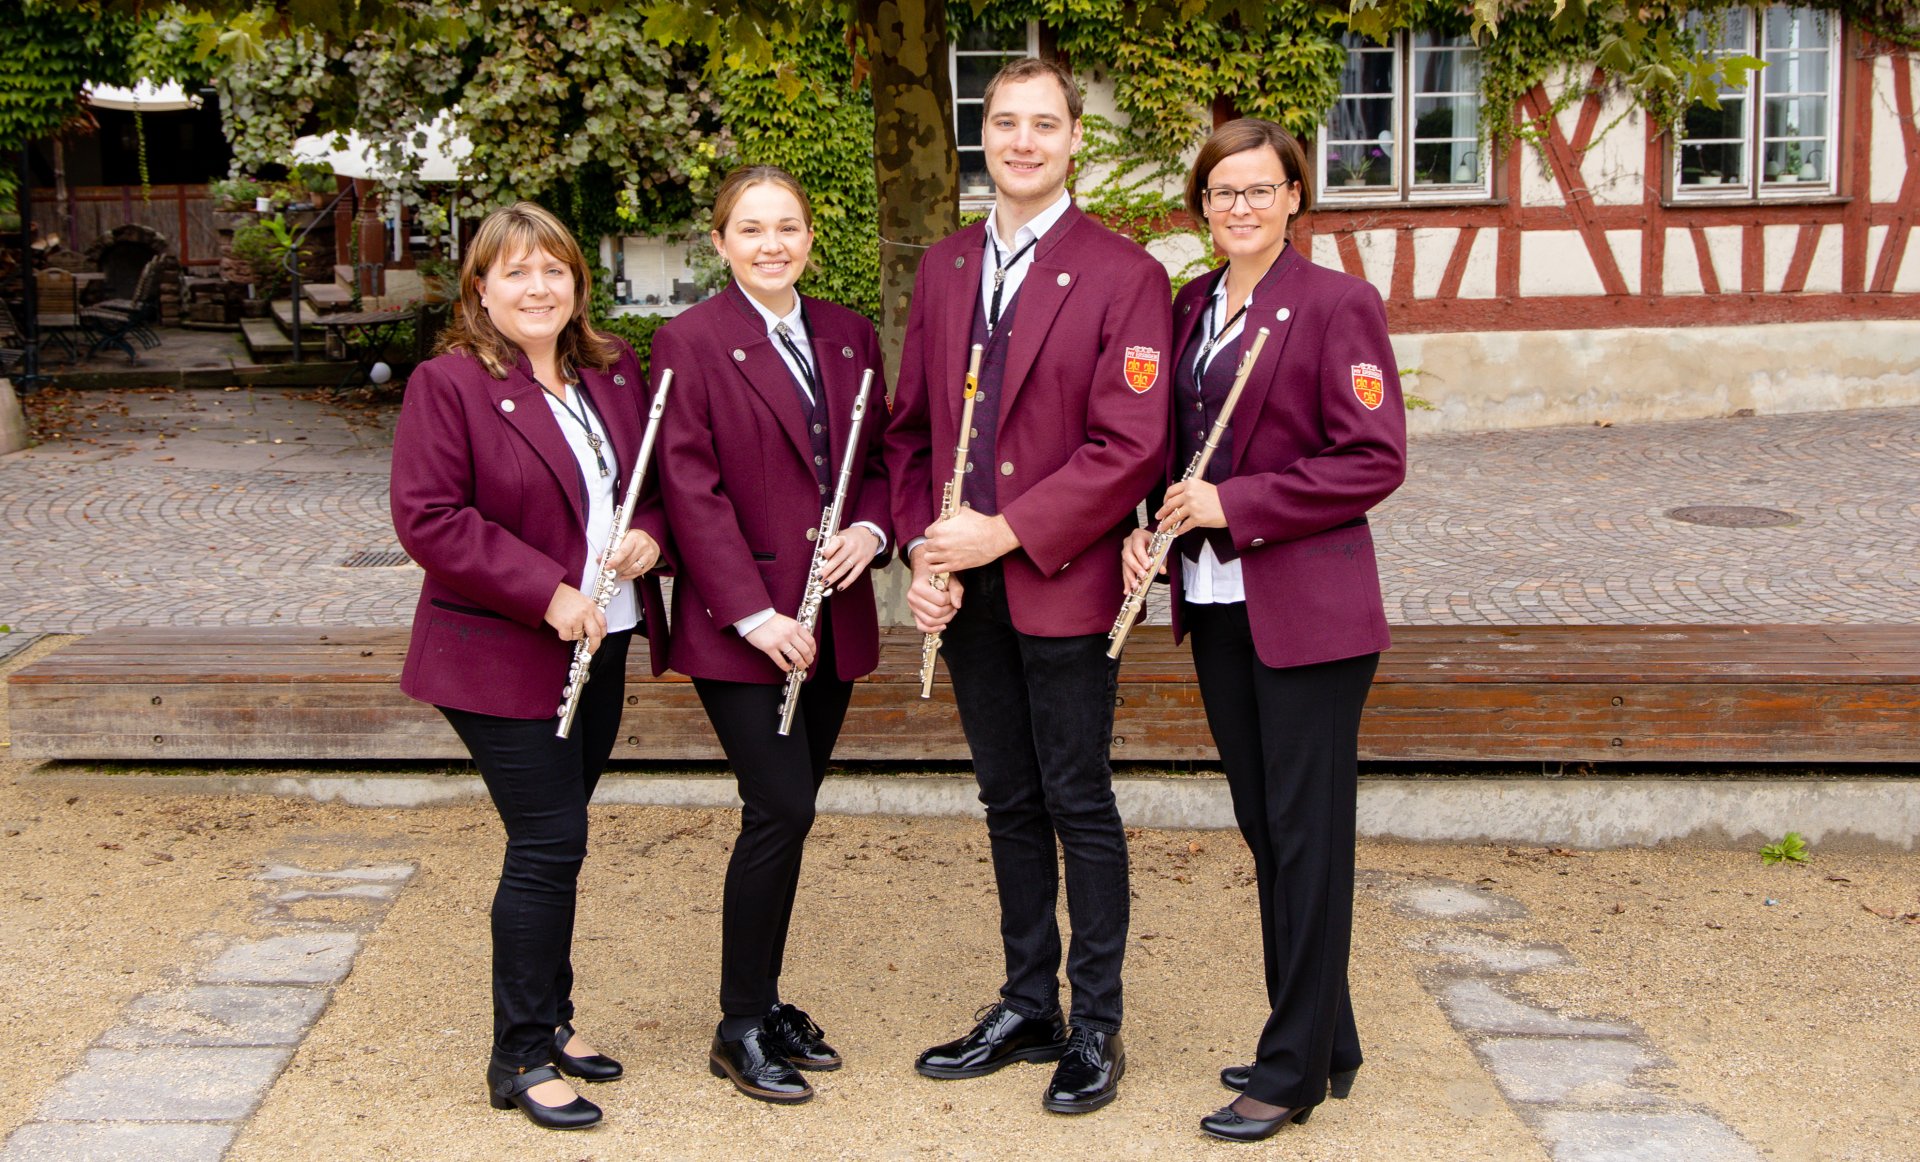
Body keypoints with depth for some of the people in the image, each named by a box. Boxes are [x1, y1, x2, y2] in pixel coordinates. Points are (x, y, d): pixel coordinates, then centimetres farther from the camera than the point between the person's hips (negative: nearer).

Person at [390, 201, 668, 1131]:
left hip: (600, 646, 6)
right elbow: (426, 517, -16)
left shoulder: (612, 373, 9)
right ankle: (521, 1058, 7)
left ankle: (551, 1020, 30)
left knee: (555, 843, 16)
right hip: (502, 661, -6)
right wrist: (546, 593, -21)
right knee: (549, 845, -6)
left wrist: (649, 532, -6)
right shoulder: (448, 384, -11)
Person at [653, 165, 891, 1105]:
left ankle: (766, 999, 25)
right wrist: (756, 613, -16)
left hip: (830, 617, 6)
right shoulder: (690, 343, -6)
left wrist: (869, 529, -7)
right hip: (738, 626, -5)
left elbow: (882, 455, 15)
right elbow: (691, 490, -11)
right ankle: (740, 1027, 5)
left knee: (788, 813, 11)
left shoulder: (848, 338, 11)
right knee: (780, 809, -9)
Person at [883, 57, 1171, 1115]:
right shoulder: (942, 270, 10)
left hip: (1062, 584, -5)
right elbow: (911, 428, 12)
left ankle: (1096, 1026, 17)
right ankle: (1027, 1008, 28)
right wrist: (922, 549, -2)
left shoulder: (1123, 275, -8)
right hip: (965, 588, 5)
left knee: (1078, 805, 3)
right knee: (1010, 802, 15)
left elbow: (1130, 446, -15)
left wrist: (1006, 533, -17)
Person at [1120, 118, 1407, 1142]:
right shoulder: (1191, 308, 12)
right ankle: (1326, 1043, 26)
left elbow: (1375, 458, -14)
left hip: (1307, 606, -7)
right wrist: (1151, 523, 1)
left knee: (1306, 836, 0)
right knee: (1265, 829, 13)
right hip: (1217, 605, 7)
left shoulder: (1337, 304, -9)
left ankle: (1294, 1069, 9)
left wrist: (1235, 506, -17)